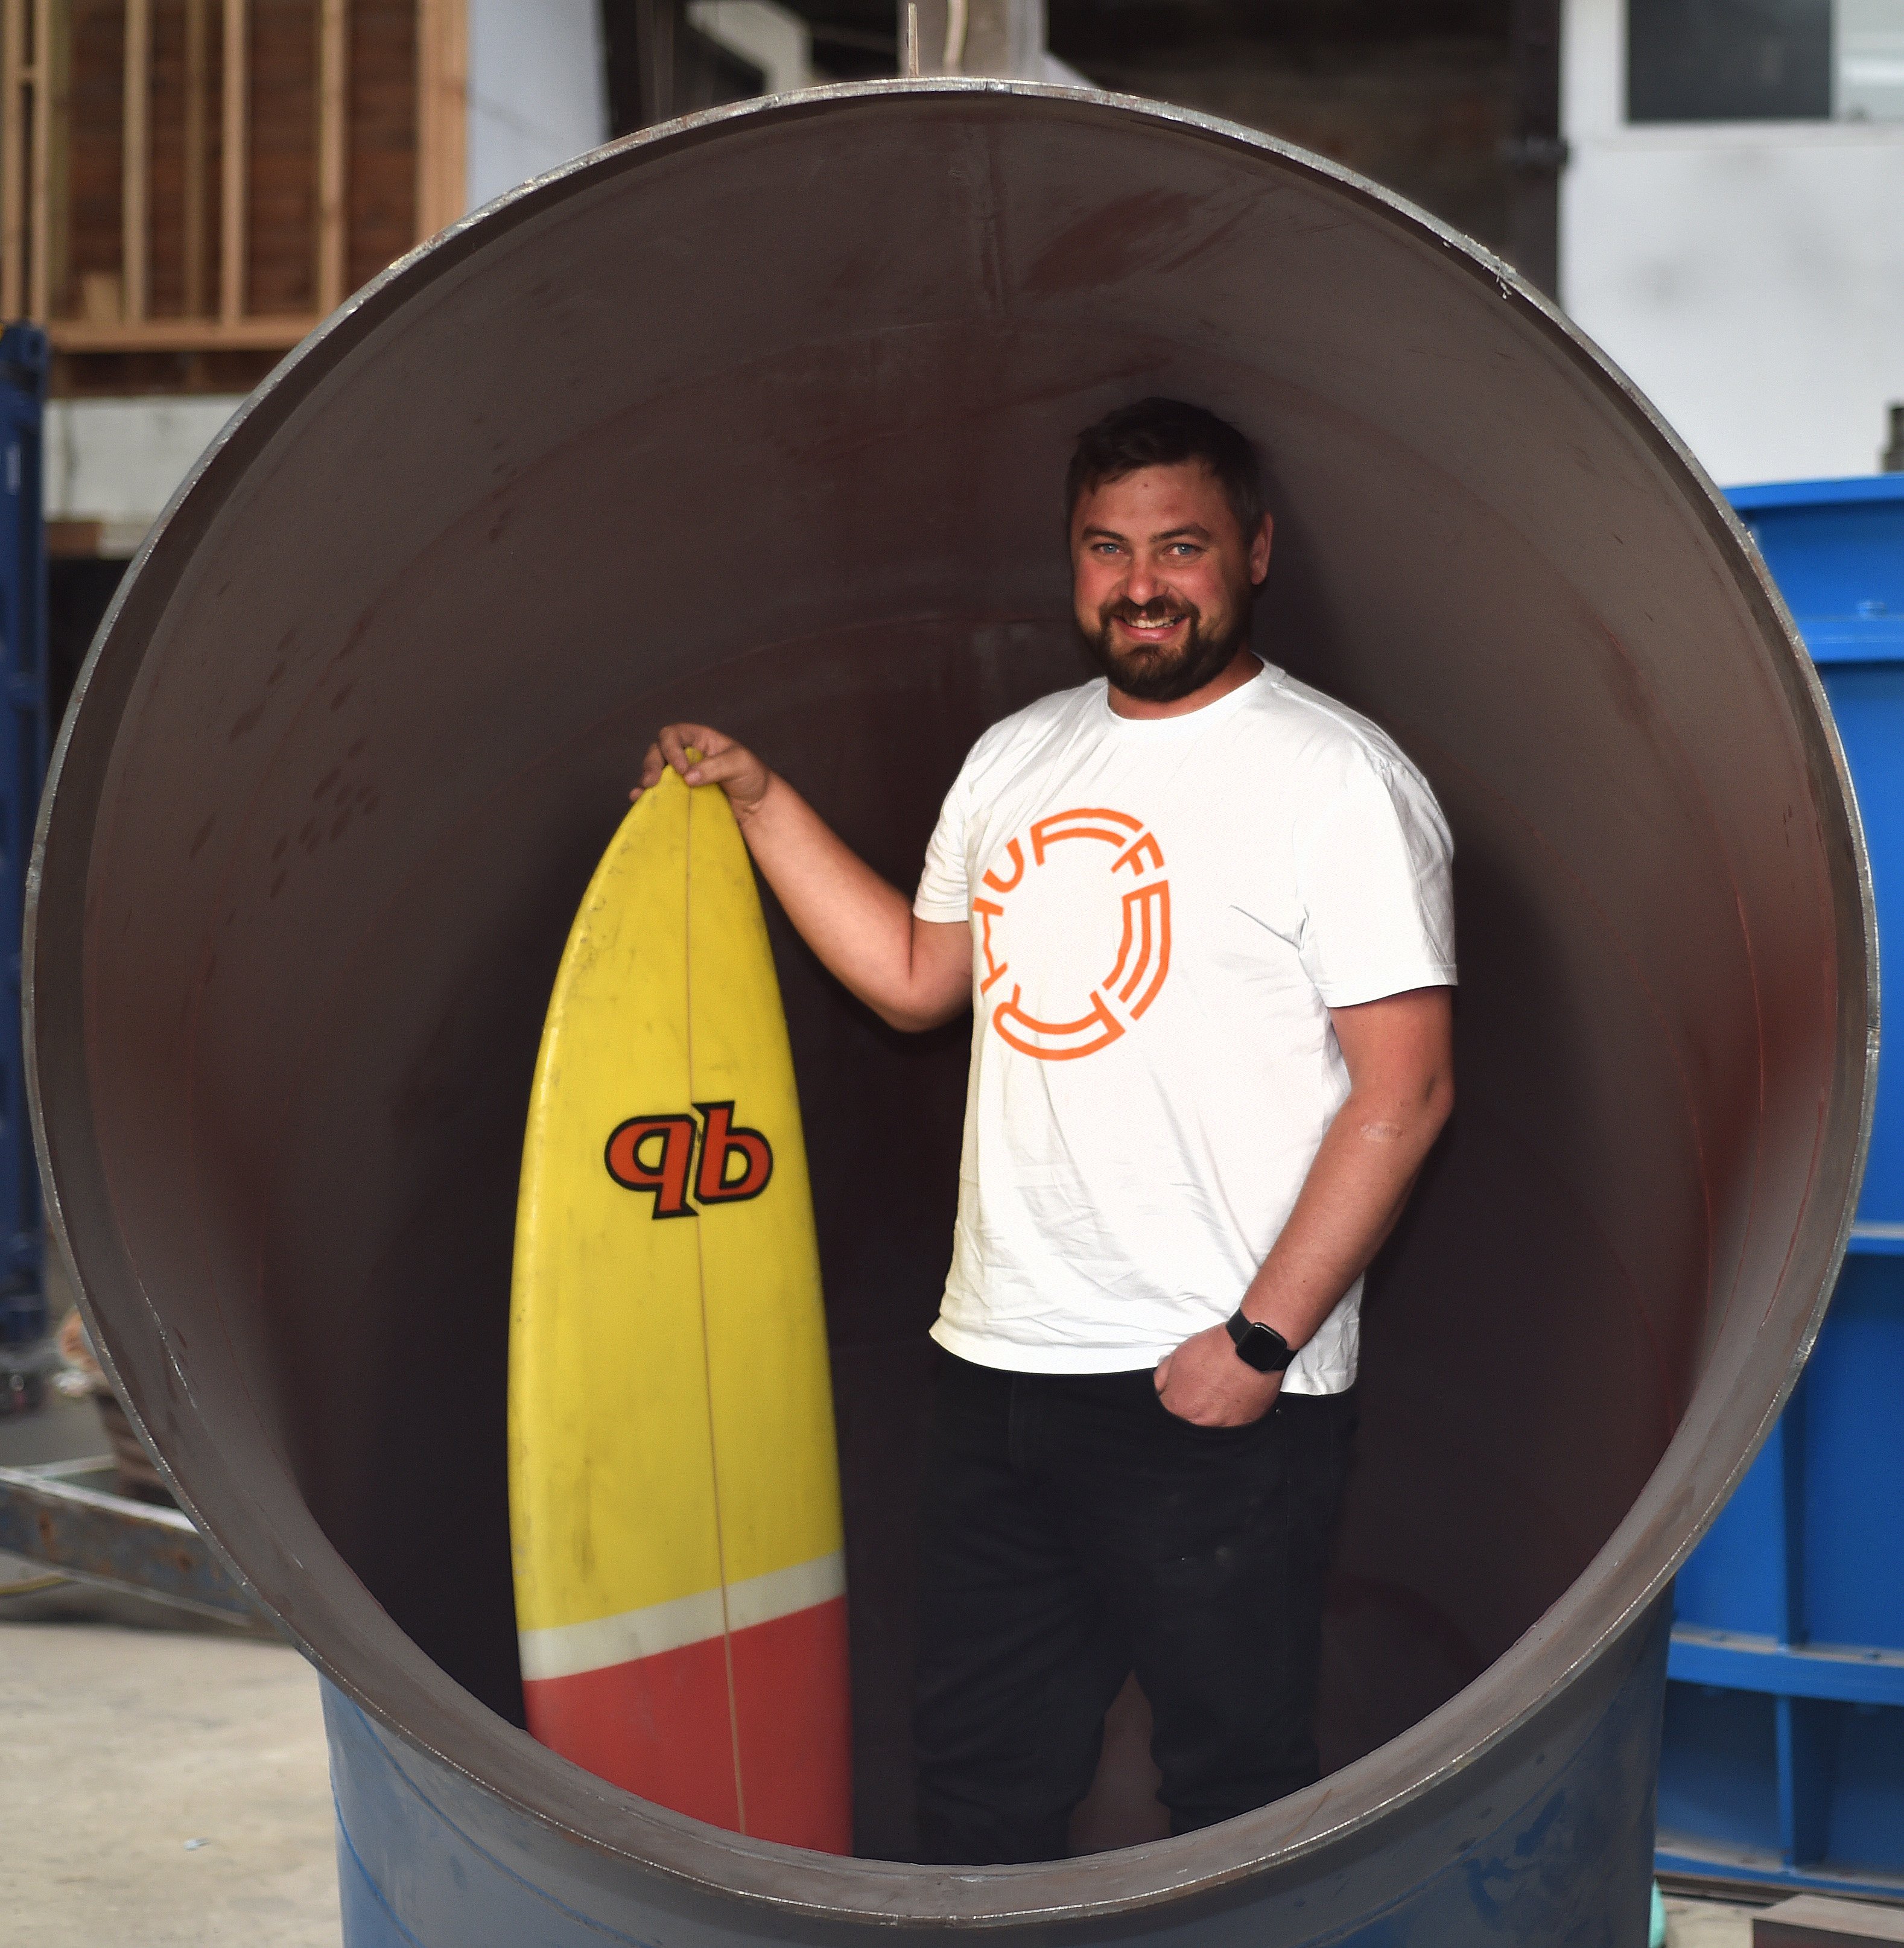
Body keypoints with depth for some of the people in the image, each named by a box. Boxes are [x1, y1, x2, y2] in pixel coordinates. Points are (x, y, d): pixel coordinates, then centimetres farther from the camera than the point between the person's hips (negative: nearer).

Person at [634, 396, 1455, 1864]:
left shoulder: (1337, 777, -9)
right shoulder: (1016, 760, 12)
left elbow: (1406, 1088, -14)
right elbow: (917, 976, 23)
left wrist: (1262, 1341, -17)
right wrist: (760, 798, 16)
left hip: (1215, 1399, -6)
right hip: (998, 1365, 7)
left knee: (1235, 1784, 5)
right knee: (979, 1772, 16)